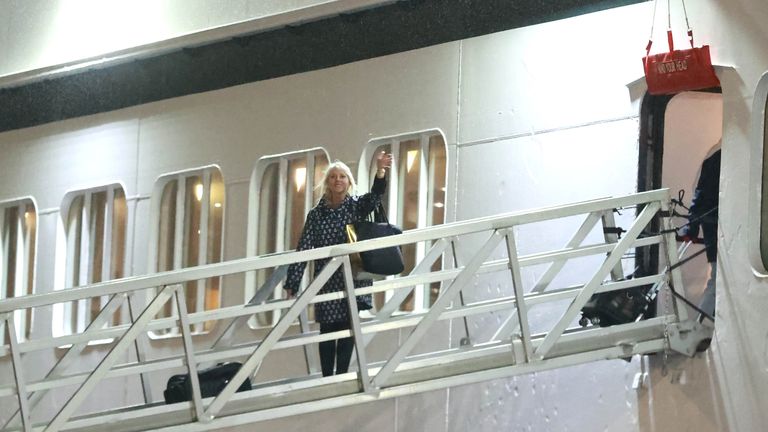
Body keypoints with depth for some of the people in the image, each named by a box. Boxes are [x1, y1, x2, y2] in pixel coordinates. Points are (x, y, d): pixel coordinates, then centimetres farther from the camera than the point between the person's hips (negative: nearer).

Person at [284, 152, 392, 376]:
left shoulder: (357, 206, 3)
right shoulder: (316, 214, 3)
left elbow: (376, 195, -19)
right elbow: (303, 249, 0)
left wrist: (380, 170, -40)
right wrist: (292, 284, -7)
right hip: (327, 283, 0)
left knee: (347, 330, -2)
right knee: (328, 331, 2)